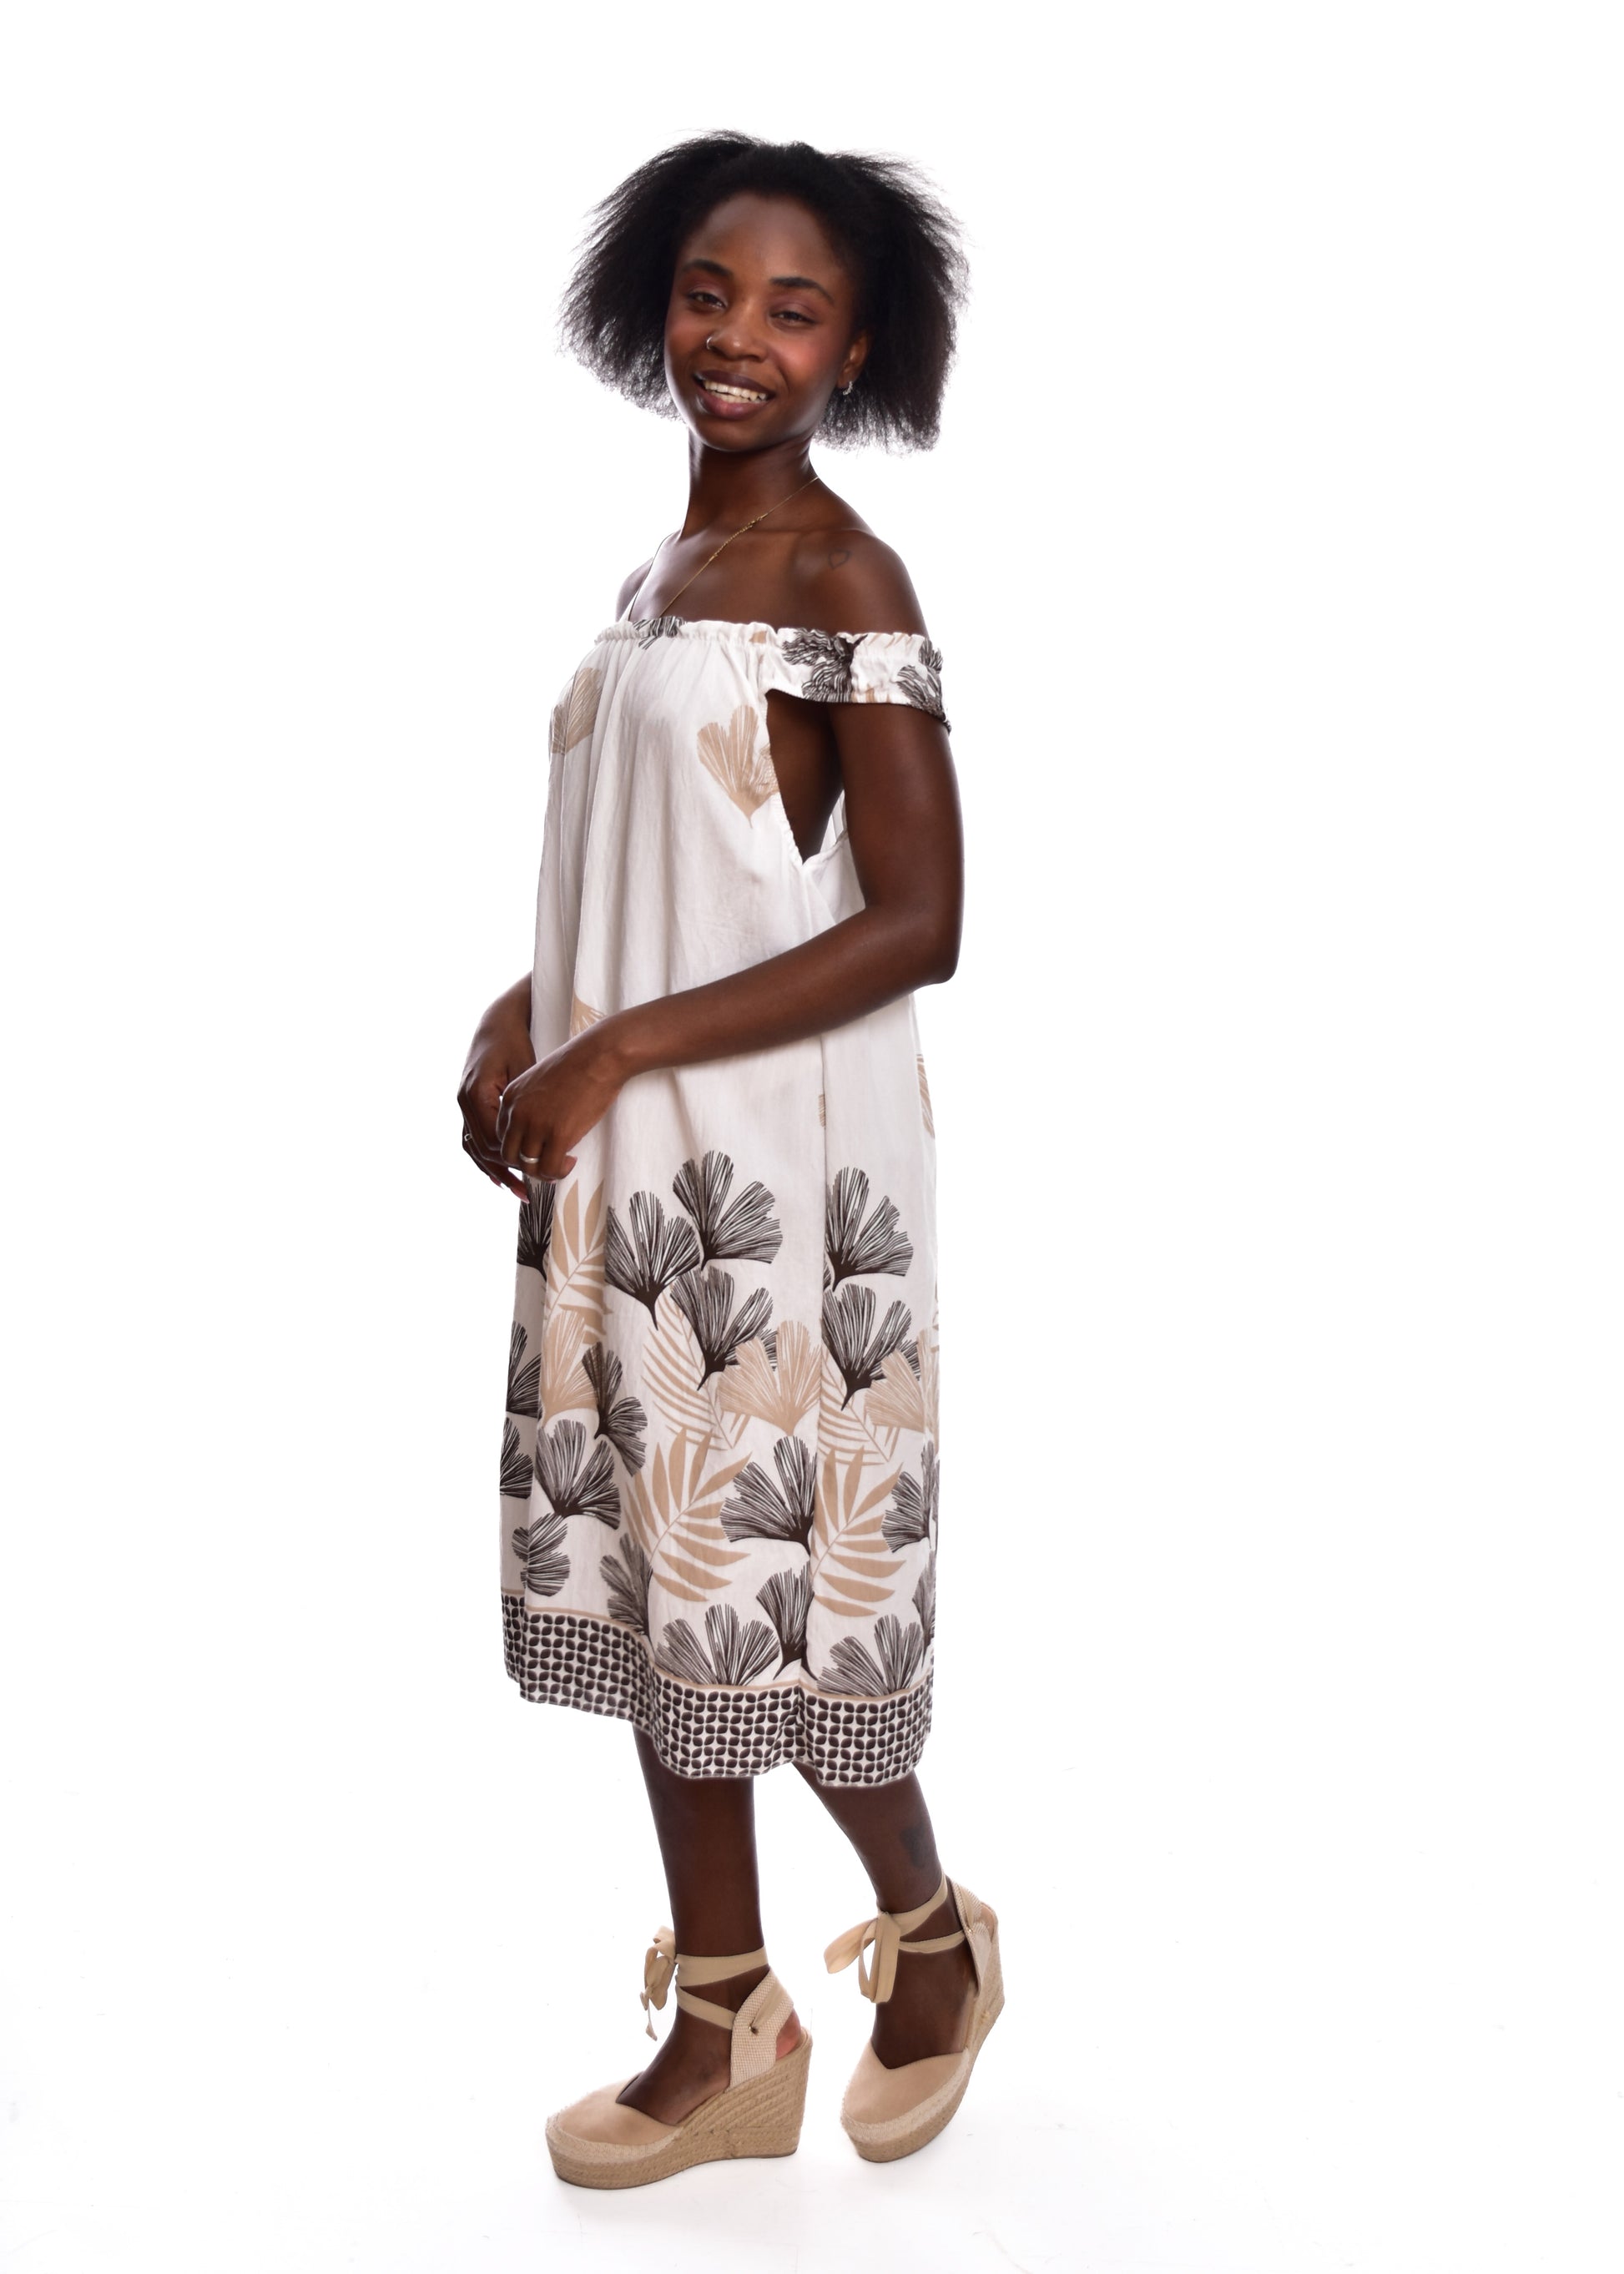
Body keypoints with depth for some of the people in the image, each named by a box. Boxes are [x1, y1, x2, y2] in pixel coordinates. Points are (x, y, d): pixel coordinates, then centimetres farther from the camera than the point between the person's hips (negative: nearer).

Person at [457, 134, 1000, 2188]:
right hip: (633, 1164, 8)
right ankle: (721, 2038, 26)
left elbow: (915, 924, -16)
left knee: (780, 1578, 3)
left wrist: (619, 1047, -18)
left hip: (781, 1161, -8)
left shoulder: (842, 580, -10)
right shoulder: (662, 572, 13)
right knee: (657, 1577, 11)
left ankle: (934, 1943, 30)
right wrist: (519, 1022, 2)